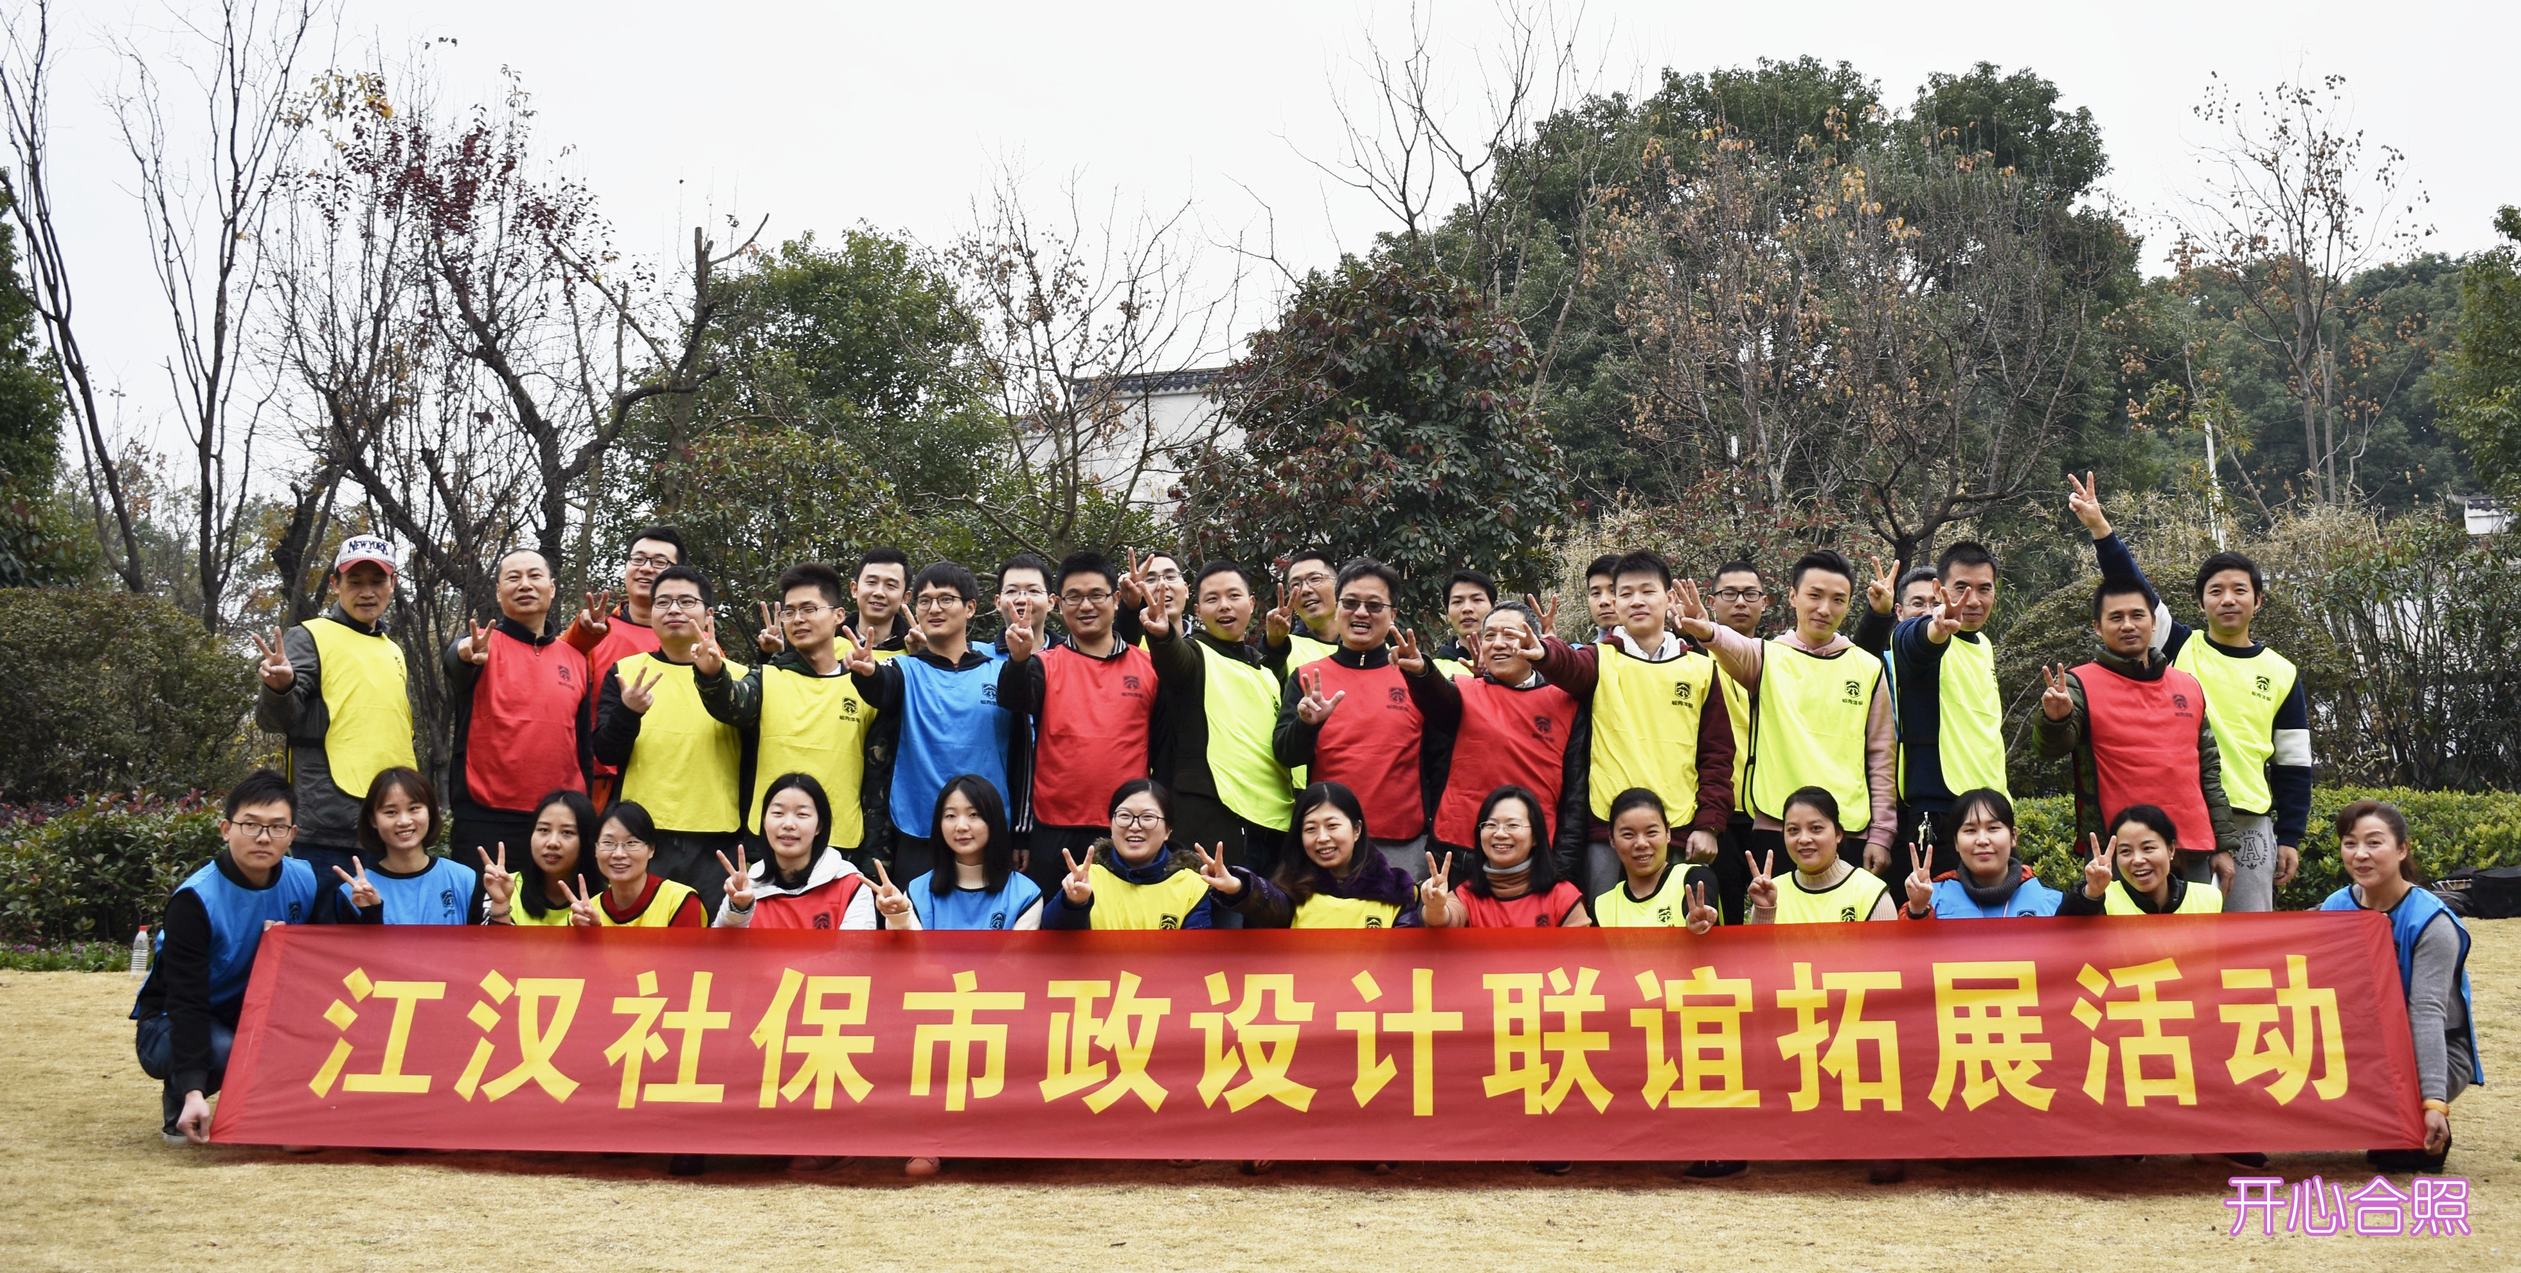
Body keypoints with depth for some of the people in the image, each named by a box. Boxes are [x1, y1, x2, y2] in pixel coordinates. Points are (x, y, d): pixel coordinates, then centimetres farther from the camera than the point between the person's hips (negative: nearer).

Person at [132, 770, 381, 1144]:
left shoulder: (304, 882, -9)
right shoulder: (195, 900, -23)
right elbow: (186, 1001, -28)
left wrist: (368, 911, -27)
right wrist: (193, 1091, -38)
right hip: (171, 1026, -4)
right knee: (227, 1050, -36)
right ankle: (179, 1100, -3)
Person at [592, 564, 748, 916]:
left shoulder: (738, 675, 5)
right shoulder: (625, 671, 9)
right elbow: (606, 753, 3)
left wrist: (715, 676, -28)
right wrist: (627, 712, -19)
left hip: (716, 841, 0)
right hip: (641, 837, 1)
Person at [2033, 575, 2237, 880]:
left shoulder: (2190, 686, 15)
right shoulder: (2081, 683, -1)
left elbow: (2209, 771, 19)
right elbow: (2055, 745, -20)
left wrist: (2223, 846, 14)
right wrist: (2056, 719, -43)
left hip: (2192, 854, 5)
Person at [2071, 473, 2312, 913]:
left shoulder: (2281, 673, 10)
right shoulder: (2179, 648, 6)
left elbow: (2293, 765, 10)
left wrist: (2290, 838, 5)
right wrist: (2100, 529, -21)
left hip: (2251, 824, 2)